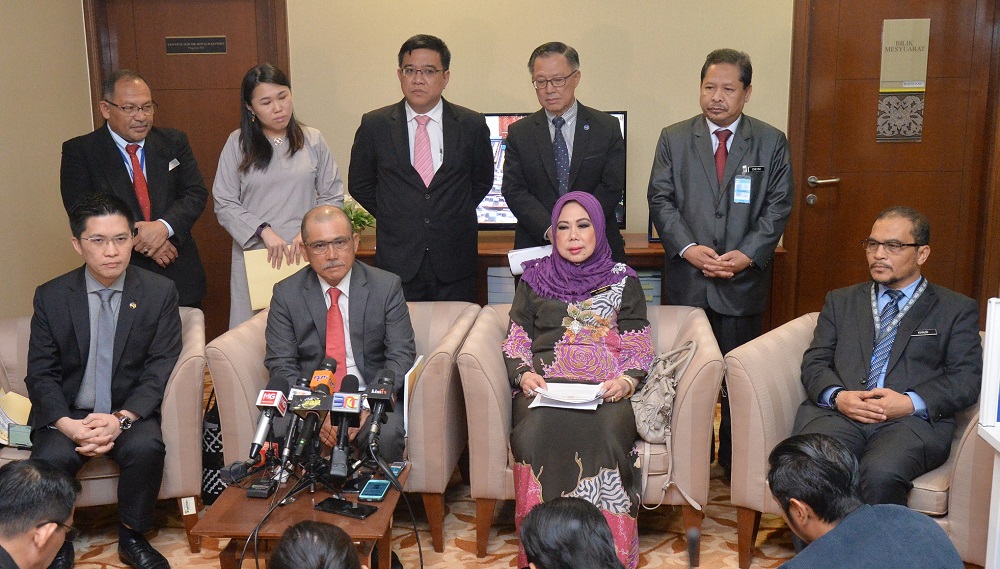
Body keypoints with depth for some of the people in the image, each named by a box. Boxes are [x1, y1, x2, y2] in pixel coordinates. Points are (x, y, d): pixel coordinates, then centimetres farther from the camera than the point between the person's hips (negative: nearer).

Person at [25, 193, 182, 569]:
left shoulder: (160, 292, -2)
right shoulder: (51, 297, 1)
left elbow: (161, 368, -6)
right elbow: (40, 375, 0)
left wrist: (122, 419, -20)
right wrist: (67, 424, -18)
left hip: (131, 412, 0)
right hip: (67, 414, 1)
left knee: (147, 447, -31)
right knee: (49, 461, -29)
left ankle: (132, 538, -6)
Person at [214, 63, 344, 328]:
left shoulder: (312, 140, 6)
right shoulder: (238, 143, 3)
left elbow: (332, 196, 7)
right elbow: (224, 204, 0)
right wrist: (263, 231, -12)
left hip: (305, 256, 1)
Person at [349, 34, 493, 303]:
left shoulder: (472, 125, 1)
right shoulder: (374, 125, 0)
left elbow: (482, 180, 14)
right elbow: (360, 185, 11)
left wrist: (454, 218, 7)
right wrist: (393, 219, 5)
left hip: (455, 263, 1)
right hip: (397, 260, 0)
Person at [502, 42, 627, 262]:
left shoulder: (607, 127, 3)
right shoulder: (519, 133, 5)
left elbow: (612, 187, -3)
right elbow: (514, 191, -3)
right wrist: (550, 230, -18)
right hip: (536, 247, 0)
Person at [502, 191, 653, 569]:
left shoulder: (622, 280, 16)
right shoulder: (534, 278, 20)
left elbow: (639, 348, 10)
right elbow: (516, 341, 15)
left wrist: (627, 379, -10)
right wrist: (523, 374, -6)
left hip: (605, 388, 0)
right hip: (545, 385, 1)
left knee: (606, 435, -35)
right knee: (537, 432, -34)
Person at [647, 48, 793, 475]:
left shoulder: (771, 143, 4)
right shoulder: (673, 139, 5)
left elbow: (777, 207, 0)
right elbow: (661, 200, 1)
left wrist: (748, 254, -13)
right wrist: (688, 248, -13)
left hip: (744, 278, 0)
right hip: (686, 279, 1)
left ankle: (735, 462, 20)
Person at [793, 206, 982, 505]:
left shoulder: (957, 309, 16)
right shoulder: (840, 301, 25)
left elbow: (967, 378, 6)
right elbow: (814, 363, 15)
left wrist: (911, 402, -11)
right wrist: (837, 396, -7)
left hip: (914, 420, -2)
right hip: (837, 413, 2)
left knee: (881, 473, -35)